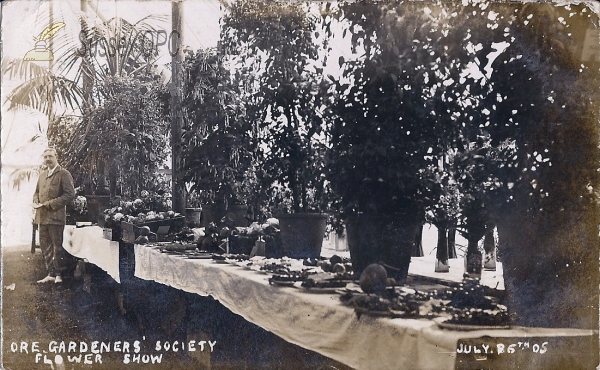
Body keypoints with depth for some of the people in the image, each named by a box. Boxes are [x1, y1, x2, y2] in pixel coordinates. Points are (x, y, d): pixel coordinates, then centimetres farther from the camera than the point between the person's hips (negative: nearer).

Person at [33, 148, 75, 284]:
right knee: (45, 246, 10)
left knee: (57, 246, -1)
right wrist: (35, 202, 4)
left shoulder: (64, 174, -4)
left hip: (56, 216, -7)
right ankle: (51, 274, 18)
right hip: (42, 216, 7)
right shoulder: (42, 175, 18)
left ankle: (59, 274, 8)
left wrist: (50, 204, -16)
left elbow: (70, 194, -13)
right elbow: (37, 192, 27)